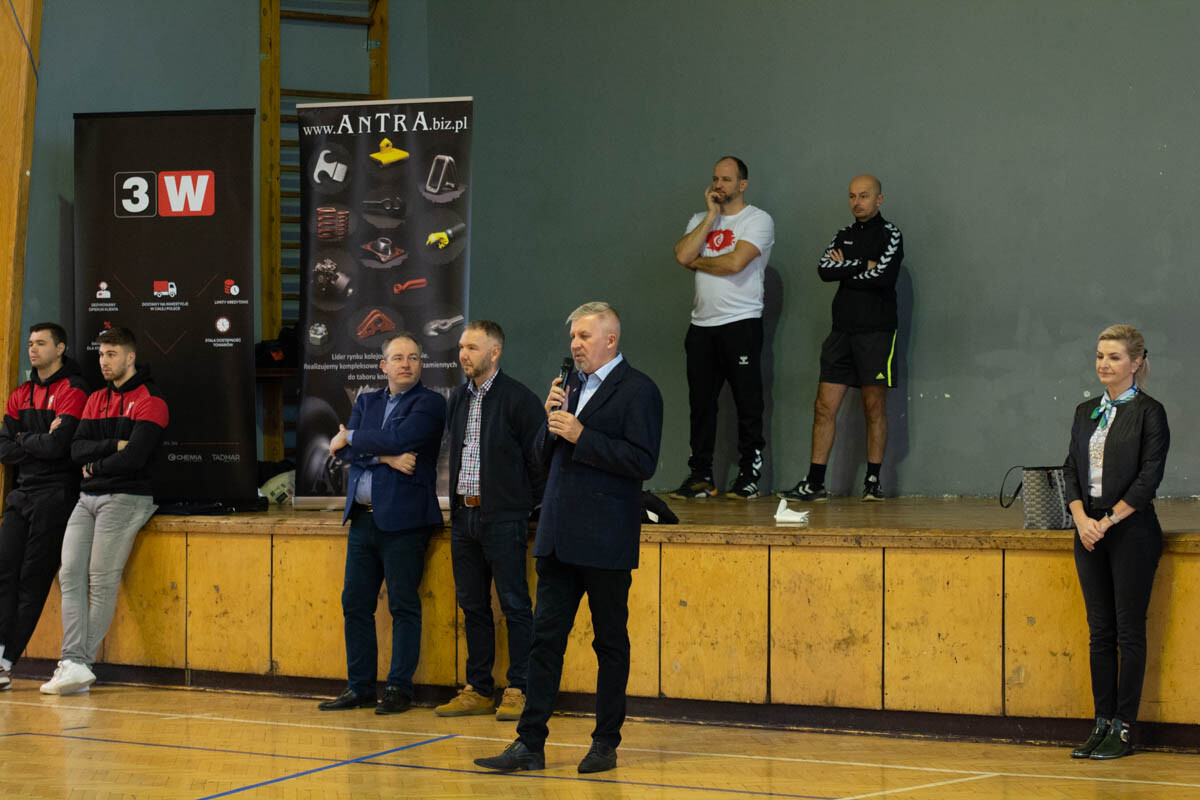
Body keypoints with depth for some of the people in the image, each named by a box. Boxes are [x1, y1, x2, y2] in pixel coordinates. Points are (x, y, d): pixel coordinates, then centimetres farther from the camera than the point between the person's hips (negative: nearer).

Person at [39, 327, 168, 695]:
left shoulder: (149, 401, -5)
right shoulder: (96, 399, 19)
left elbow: (134, 459, -16)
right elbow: (77, 449, 6)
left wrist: (94, 467, -2)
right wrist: (113, 446, -11)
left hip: (126, 497, -7)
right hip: (88, 498, 7)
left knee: (102, 582, -9)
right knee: (70, 575, -6)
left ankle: (81, 665, -7)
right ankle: (74, 664, -12)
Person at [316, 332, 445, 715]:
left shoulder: (429, 403, -2)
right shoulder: (366, 402, 15)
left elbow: (400, 438, -18)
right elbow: (344, 450, 2)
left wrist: (352, 438, -5)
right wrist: (383, 456, -14)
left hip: (403, 518, -6)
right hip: (363, 518, 6)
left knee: (403, 606, -3)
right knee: (355, 603, 7)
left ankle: (399, 689, 3)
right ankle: (360, 687, 15)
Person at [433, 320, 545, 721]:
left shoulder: (517, 399, -8)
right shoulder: (458, 399, 13)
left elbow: (539, 458, -6)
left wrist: (530, 507, -3)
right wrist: (459, 501, 17)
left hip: (503, 518, -7)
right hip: (463, 515, 7)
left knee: (515, 605, -4)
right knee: (473, 606, 10)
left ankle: (518, 691, -1)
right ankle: (478, 690, 16)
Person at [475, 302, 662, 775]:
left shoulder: (637, 391, -7)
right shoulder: (570, 385, 15)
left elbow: (642, 461, -16)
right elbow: (545, 455, 19)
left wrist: (581, 435, -18)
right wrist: (551, 420, -1)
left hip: (605, 540, -6)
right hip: (559, 536, 7)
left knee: (610, 642, 5)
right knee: (546, 638, 2)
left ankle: (606, 743, 13)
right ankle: (530, 744, 2)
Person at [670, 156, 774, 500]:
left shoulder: (758, 220, -1)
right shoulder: (701, 220, 17)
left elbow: (735, 262, -16)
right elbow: (682, 255, -3)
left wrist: (697, 262, -1)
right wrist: (711, 215, -1)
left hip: (742, 322, -5)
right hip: (702, 325, 5)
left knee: (747, 401, -3)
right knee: (701, 401, 6)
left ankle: (749, 475, 2)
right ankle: (700, 476, 11)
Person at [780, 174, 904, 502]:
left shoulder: (889, 235, 0)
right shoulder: (844, 236, 16)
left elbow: (882, 276, -16)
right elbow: (824, 269, -1)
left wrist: (845, 268, -3)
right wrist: (863, 266, -8)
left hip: (876, 330, -5)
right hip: (842, 330, 5)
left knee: (874, 407, -1)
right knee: (825, 407, 0)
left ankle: (872, 481, 5)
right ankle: (815, 484, 1)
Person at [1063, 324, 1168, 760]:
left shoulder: (1148, 412, -5)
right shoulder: (1086, 412, 13)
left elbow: (1149, 476, -11)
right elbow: (1071, 469, 10)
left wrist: (1109, 520, -14)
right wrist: (1082, 518, -6)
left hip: (1131, 530, -6)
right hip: (1089, 532, 6)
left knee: (1129, 630, -2)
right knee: (1099, 631, 8)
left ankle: (1123, 729, 2)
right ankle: (1102, 724, 12)